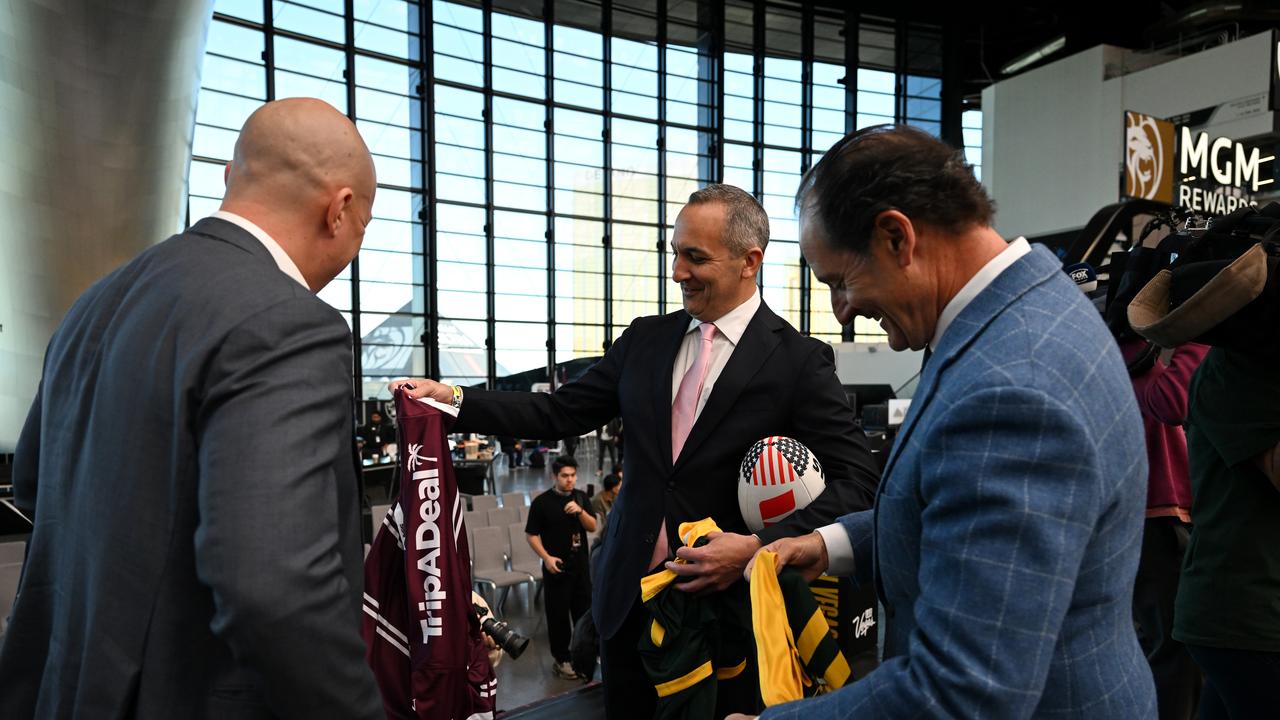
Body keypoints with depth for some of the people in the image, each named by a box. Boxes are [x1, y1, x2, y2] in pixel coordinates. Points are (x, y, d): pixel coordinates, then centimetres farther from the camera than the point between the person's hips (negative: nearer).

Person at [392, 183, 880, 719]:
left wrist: (762, 546, -24)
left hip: (725, 600, -3)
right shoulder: (645, 339, 3)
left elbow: (856, 479, -13)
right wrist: (455, 400, -10)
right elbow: (560, 413, 0)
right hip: (630, 595, 4)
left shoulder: (800, 360, -10)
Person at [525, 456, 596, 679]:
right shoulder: (542, 502, -11)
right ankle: (561, 659, 17)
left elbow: (592, 527, 0)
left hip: (580, 564, 4)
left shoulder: (581, 497, 2)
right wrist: (546, 557, -18)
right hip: (556, 567, -4)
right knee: (558, 613, 4)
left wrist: (579, 511, -18)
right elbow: (531, 535, -7)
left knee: (585, 610, 13)